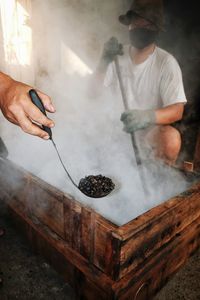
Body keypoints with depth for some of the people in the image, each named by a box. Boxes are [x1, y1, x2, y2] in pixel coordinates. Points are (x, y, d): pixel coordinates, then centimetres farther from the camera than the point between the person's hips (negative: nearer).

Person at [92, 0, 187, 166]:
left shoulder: (166, 62, -9)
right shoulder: (116, 56, 2)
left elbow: (177, 110, -19)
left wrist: (148, 116, -39)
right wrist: (104, 62, -21)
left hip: (150, 130, -2)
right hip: (117, 126, 3)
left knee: (171, 138, -32)